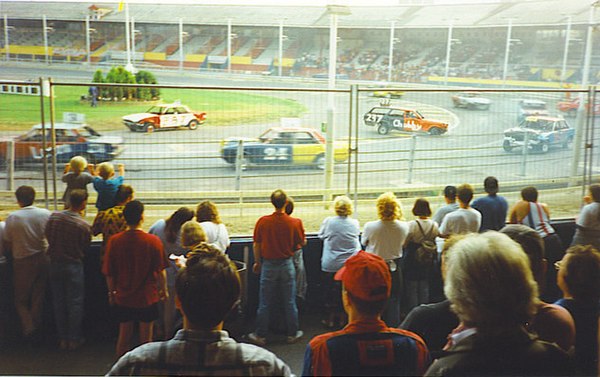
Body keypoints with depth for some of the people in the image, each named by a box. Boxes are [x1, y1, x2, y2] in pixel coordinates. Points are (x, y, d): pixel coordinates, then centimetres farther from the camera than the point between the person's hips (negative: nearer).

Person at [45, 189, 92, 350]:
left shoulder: (53, 217, -6)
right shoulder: (83, 225, -18)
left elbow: (48, 237, 5)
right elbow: (85, 248, -7)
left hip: (55, 263, 4)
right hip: (74, 265, -4)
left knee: (58, 302, 14)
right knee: (75, 302, 8)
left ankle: (62, 338, 23)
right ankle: (74, 339, 16)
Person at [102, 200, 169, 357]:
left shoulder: (114, 241, -10)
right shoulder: (153, 241, -14)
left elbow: (109, 273, -2)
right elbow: (160, 271, -7)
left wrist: (112, 293, 13)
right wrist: (163, 290, 9)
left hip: (123, 298, 2)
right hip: (148, 297, -2)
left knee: (124, 336, 16)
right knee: (145, 338, 11)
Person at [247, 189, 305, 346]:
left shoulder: (263, 221, -11)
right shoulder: (294, 223, -12)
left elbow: (257, 245, -2)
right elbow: (302, 243, -1)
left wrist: (257, 262, 12)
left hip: (268, 265, 0)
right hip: (287, 264, 0)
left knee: (264, 303, 10)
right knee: (289, 302, 12)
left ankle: (260, 336, 18)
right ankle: (293, 334, 22)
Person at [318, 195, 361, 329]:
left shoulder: (328, 221, -10)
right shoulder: (354, 223, -6)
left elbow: (321, 235, 6)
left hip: (330, 265, -1)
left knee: (329, 292, 11)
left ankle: (330, 319, 19)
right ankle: (342, 319, 21)